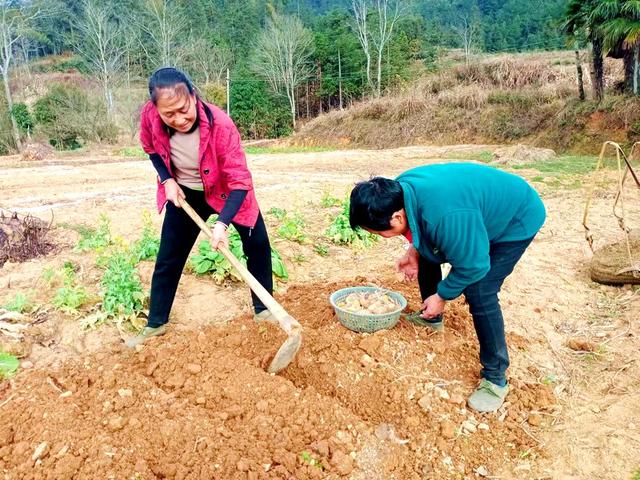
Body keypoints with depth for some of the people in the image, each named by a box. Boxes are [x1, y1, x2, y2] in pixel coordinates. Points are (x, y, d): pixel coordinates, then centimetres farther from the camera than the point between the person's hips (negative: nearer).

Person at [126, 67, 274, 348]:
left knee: (258, 245, -4)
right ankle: (155, 324, 23)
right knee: (168, 258, 6)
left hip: (226, 191, -2)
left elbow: (240, 181, -33)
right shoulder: (150, 116, -24)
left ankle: (263, 310, 17)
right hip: (184, 193, 2)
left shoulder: (220, 124, -35)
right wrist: (167, 180, -13)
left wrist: (222, 223, -43)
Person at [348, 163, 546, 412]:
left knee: (479, 293, -19)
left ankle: (495, 378, -2)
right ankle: (431, 318, 34)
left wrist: (442, 296, -17)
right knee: (427, 254, 10)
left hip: (515, 221, -8)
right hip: (481, 212, 9)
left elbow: (472, 266, -30)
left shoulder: (445, 217, -44)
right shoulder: (399, 189, -19)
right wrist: (414, 252, -7)